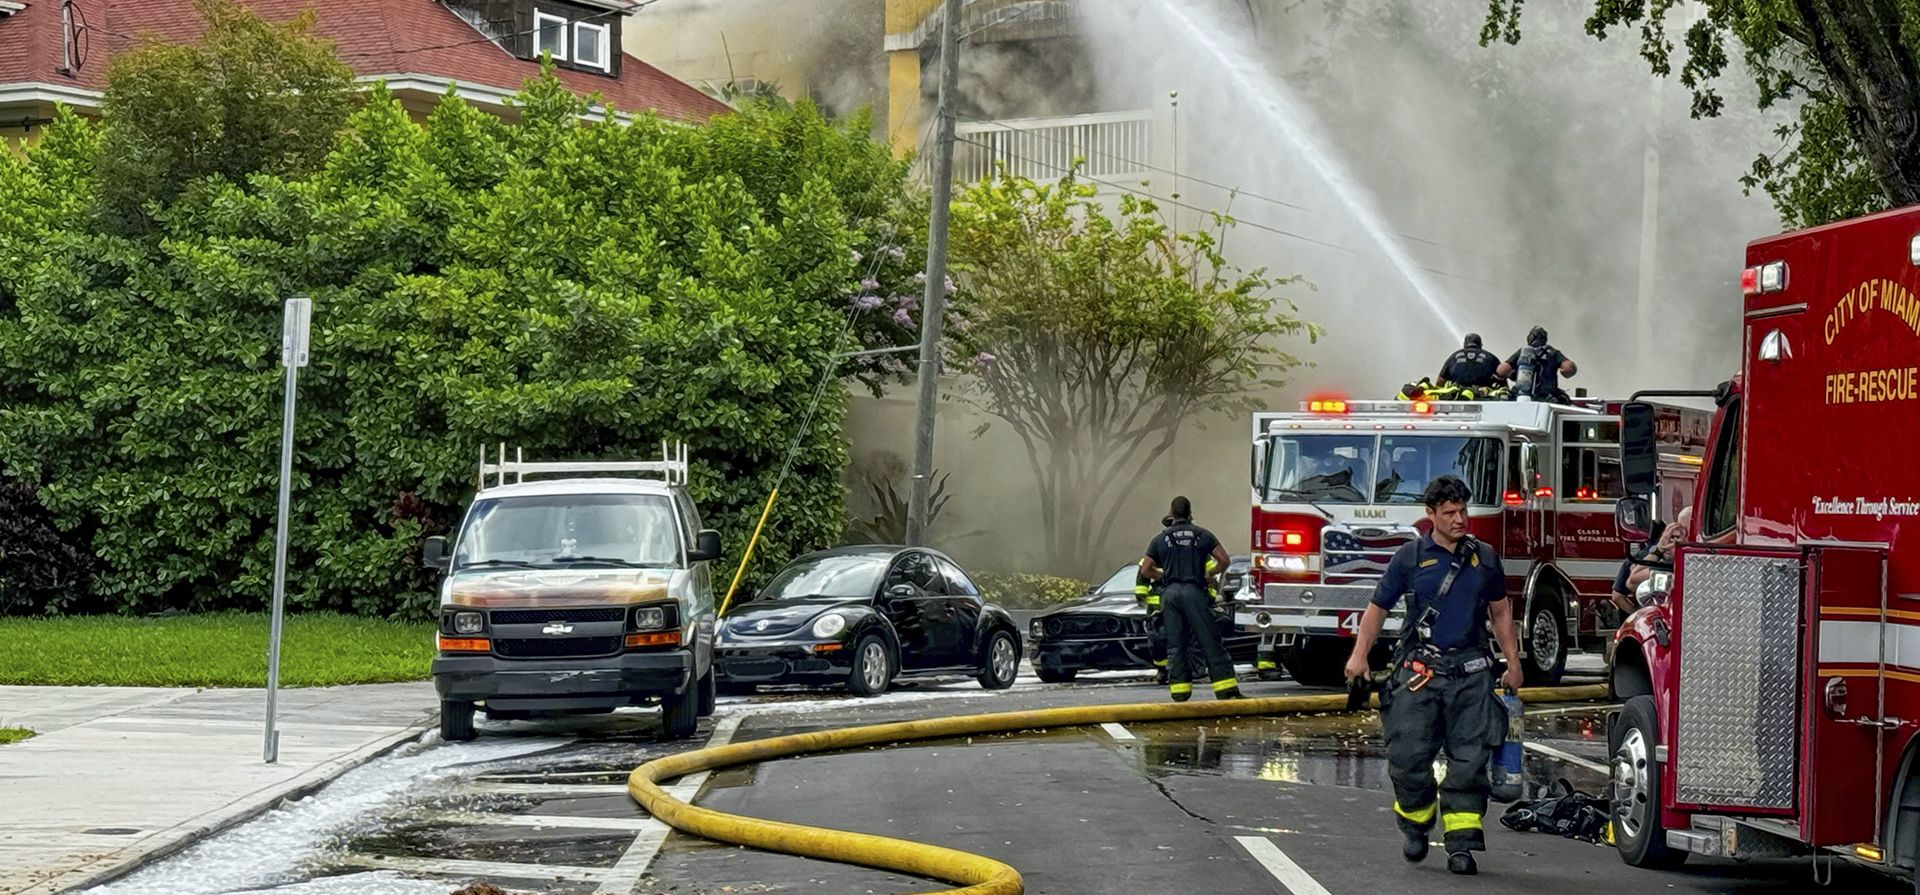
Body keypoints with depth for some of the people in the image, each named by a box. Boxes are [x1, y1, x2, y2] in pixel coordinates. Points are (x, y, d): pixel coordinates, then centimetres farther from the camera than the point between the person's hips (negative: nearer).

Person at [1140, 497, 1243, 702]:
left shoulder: (1160, 539, 12)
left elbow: (1145, 569, 8)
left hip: (1169, 593, 2)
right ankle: (1226, 688, -9)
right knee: (1210, 641, -4)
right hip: (1194, 591, -2)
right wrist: (1210, 574, 18)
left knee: (1175, 644, 6)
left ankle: (1179, 689, 0)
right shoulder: (1202, 535, 8)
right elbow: (1223, 560, 1)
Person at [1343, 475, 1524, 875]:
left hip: (1470, 673, 2)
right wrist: (1359, 655, -1)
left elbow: (1500, 612, 20)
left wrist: (1513, 661, 15)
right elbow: (1378, 607, 7)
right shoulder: (1410, 557, 3)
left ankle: (1461, 843, -2)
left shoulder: (1484, 557, 11)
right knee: (1408, 756, -5)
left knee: (1469, 759, -4)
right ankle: (1416, 824, 19)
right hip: (1420, 672, -2)